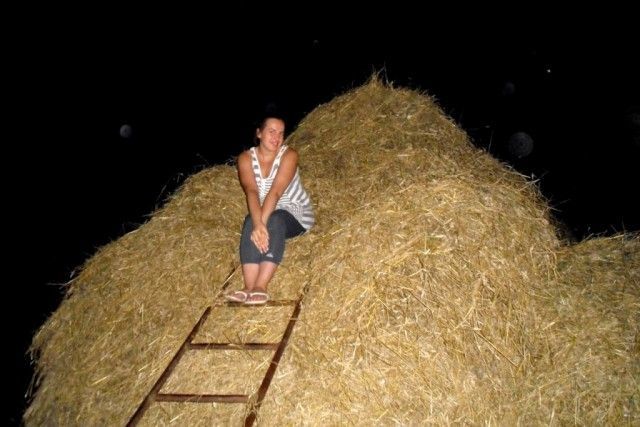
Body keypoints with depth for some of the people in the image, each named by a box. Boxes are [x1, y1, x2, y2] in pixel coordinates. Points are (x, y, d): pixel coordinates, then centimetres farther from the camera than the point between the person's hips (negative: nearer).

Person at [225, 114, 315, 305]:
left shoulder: (289, 155, -17)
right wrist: (258, 223, -43)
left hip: (296, 214, -2)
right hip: (265, 212, 3)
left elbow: (275, 192, -30)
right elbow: (251, 192, -26)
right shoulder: (246, 158, -9)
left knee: (275, 221, -36)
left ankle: (260, 287, -48)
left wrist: (262, 224, -43)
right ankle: (249, 288, -43)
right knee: (250, 223, -32)